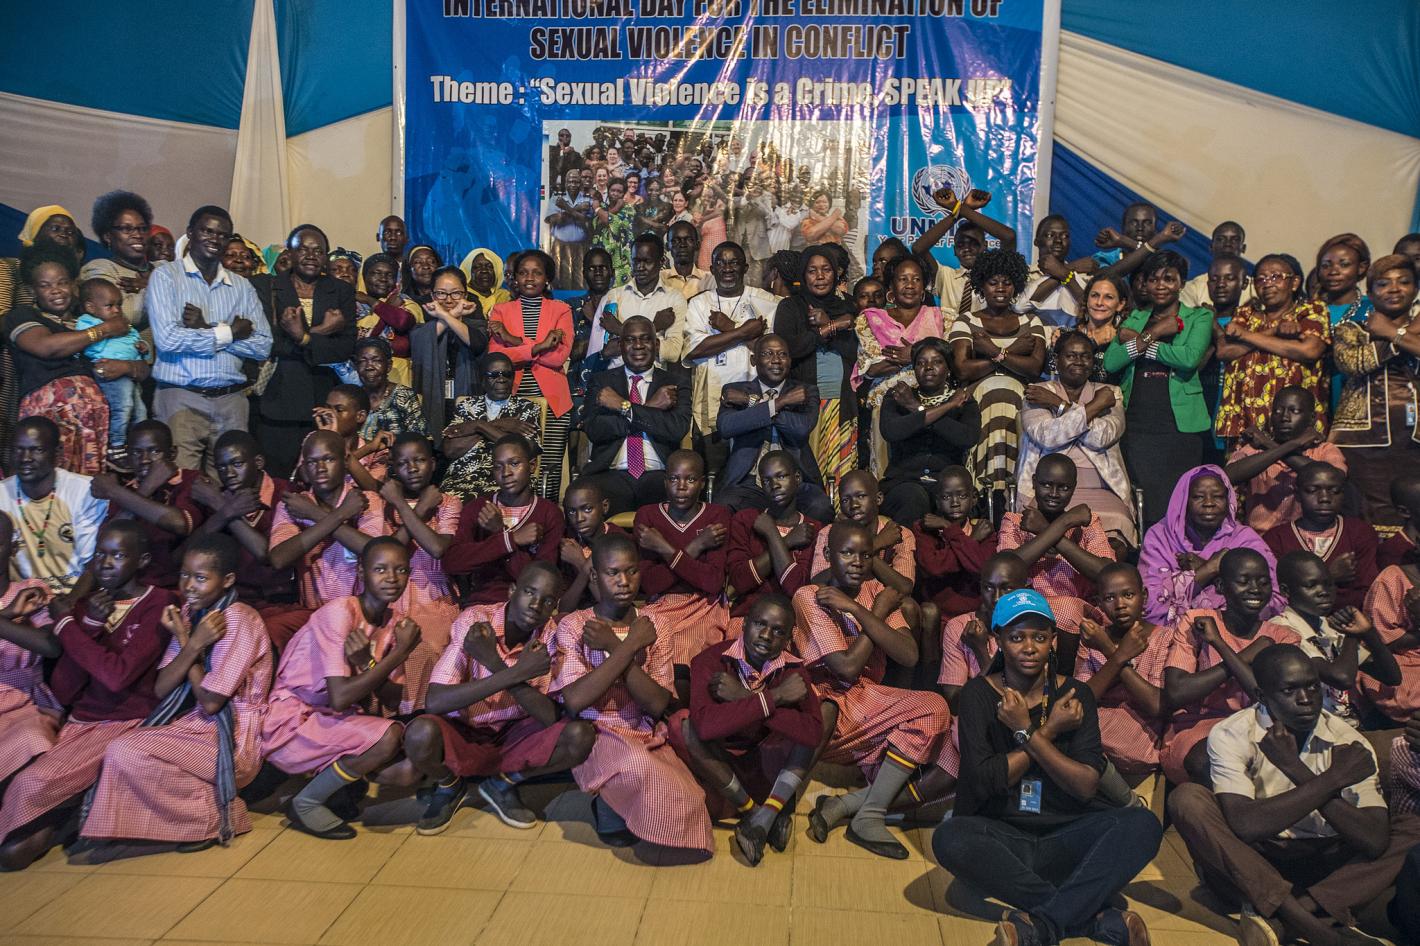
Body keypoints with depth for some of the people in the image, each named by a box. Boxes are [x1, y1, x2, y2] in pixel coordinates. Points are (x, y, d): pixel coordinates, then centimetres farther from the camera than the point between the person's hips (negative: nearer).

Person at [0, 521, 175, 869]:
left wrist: (68, 628, -7)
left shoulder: (159, 603, -6)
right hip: (78, 723, 5)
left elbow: (119, 675, -20)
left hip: (128, 724, -5)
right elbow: (62, 691, 5)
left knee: (33, 783, -25)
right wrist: (89, 627, -7)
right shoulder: (86, 604, 12)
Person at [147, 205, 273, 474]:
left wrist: (207, 329, -6)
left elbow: (263, 346, 3)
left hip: (231, 400, 3)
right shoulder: (165, 276, 3)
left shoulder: (242, 287, 14)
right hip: (181, 398, -3)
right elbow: (167, 339, -11)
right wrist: (228, 333, -3)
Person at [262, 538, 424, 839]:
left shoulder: (393, 620, 2)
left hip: (335, 721, 7)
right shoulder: (339, 612, -20)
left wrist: (366, 665, -22)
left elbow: (393, 701, -3)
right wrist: (400, 652, -25)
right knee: (388, 737, -28)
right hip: (292, 726, -6)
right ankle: (305, 803, -7)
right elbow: (340, 699, -27)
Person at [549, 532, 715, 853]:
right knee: (636, 764, -38)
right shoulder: (573, 626, -3)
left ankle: (616, 809, 2)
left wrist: (614, 647, -16)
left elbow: (658, 704, -8)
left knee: (686, 802, -25)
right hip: (596, 737, -3)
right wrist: (631, 646, -17)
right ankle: (608, 808, -6)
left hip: (649, 740, 3)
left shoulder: (653, 626, 4)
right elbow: (575, 701, -19)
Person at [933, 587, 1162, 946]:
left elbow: (1087, 785, -6)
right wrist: (1048, 731, -11)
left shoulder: (1075, 695, 5)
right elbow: (984, 781, -12)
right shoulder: (979, 694, 0)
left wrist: (1027, 732, -14)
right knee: (950, 838, -35)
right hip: (1001, 839, -2)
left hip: (1063, 837, 2)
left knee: (1143, 823, -25)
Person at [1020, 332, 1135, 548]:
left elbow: (1101, 437, -5)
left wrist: (1059, 405, -3)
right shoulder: (1038, 393, 10)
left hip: (1101, 490, 2)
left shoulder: (1110, 393, 16)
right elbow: (1047, 437, -11)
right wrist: (1097, 405, -4)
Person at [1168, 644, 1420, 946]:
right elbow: (1245, 824, -29)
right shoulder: (1231, 735, -14)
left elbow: (1374, 841, -18)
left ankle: (1277, 917, -29)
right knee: (1187, 799, -28)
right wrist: (1333, 778, -23)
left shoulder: (1349, 743, -6)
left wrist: (1296, 769, -25)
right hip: (1247, 869, -3)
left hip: (1322, 869, 3)